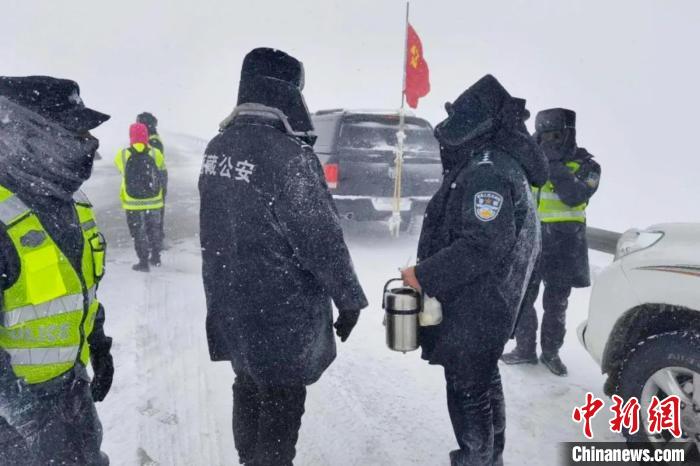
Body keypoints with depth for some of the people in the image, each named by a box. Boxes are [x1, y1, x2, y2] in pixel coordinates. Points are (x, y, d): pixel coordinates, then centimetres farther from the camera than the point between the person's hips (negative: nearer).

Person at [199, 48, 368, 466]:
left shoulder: (219, 146, 3)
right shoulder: (287, 155, -23)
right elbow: (322, 238, -20)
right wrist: (349, 298, -9)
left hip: (232, 303, 8)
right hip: (280, 313, -8)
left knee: (249, 390, 23)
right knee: (280, 406, 8)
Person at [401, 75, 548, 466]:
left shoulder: (487, 170, -21)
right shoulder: (498, 163, 13)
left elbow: (483, 245, -28)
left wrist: (423, 276, -21)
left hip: (473, 311, -11)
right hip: (485, 304, 11)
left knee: (467, 389, 1)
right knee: (484, 382, 21)